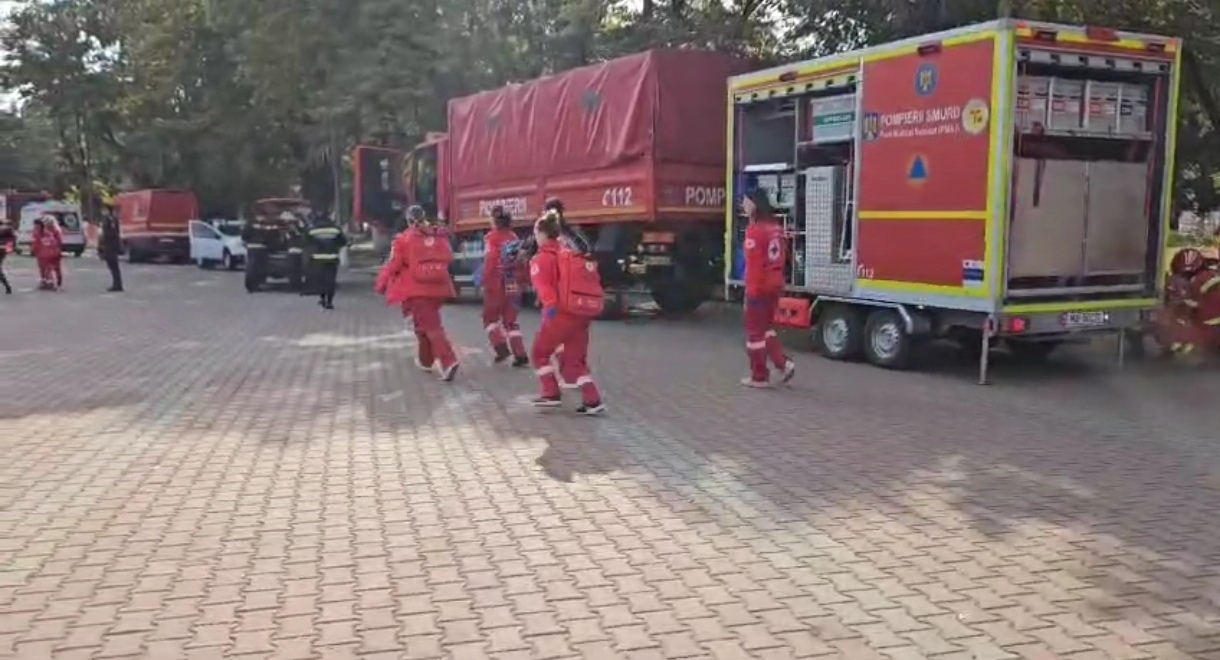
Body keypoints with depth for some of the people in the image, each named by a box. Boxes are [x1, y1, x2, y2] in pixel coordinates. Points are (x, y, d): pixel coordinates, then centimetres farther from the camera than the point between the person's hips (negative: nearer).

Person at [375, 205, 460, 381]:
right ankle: (426, 360, 31)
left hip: (417, 289, -5)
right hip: (438, 288, 5)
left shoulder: (404, 239, -8)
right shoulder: (440, 236, 6)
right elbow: (448, 259, 14)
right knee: (426, 322, 23)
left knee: (430, 325, -6)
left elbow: (393, 264, -6)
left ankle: (448, 361, -21)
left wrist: (382, 284, 7)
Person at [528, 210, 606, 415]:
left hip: (562, 313, -6)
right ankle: (593, 400, 5)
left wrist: (550, 306, -29)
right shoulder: (574, 254, 19)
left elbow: (543, 284, -19)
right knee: (575, 361, 16)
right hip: (584, 313, 7)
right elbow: (593, 281, 19)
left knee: (540, 353, 15)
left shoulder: (542, 258, -2)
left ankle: (551, 394, 11)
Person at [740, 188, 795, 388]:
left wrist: (750, 292, -17)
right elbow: (780, 257, 13)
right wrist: (776, 279, 20)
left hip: (760, 287, -8)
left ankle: (759, 377, 10)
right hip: (775, 285, 8)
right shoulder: (776, 226, 8)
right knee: (766, 327, 21)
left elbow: (753, 264, -20)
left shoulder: (755, 230, -17)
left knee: (755, 332, 4)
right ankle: (783, 363, 11)